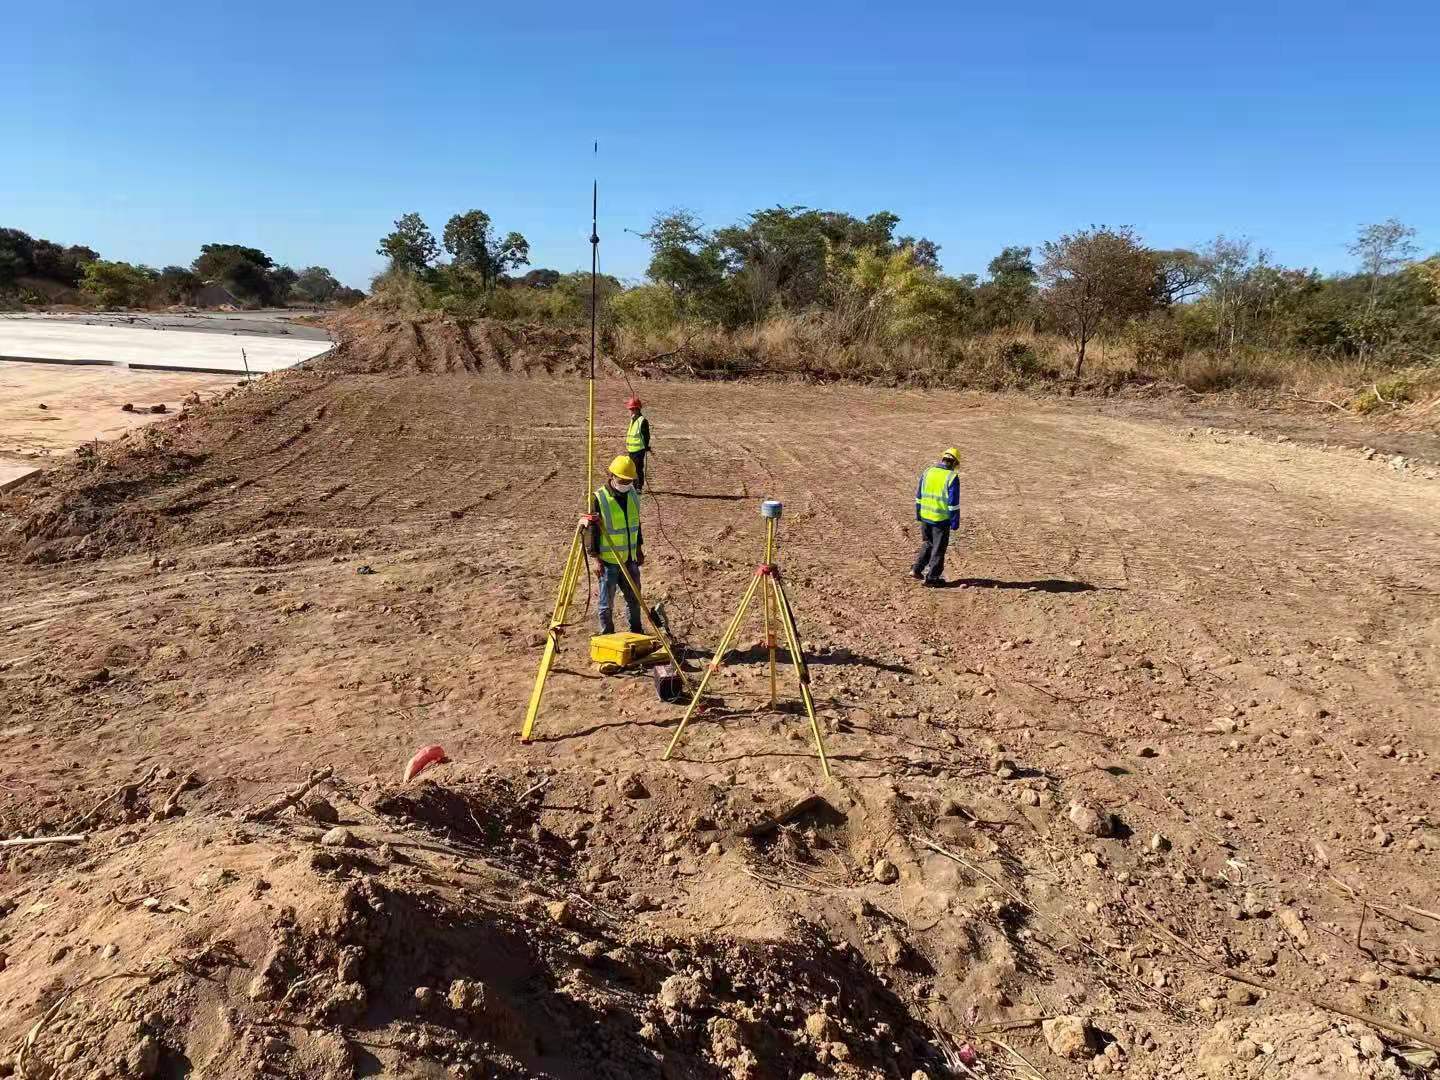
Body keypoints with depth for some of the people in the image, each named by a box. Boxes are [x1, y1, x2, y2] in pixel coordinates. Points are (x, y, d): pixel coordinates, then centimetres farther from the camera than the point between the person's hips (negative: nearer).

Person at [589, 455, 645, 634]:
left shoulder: (632, 495, 5)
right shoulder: (598, 499, -14)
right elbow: (590, 530, -12)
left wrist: (639, 549, 18)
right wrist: (595, 558, -15)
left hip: (629, 559, 6)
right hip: (607, 561, -6)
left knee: (634, 598, 15)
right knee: (607, 602, 4)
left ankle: (636, 634, 29)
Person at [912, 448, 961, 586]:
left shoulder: (927, 472, 1)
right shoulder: (952, 478, -14)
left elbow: (918, 496, 8)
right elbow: (953, 503, -14)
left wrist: (918, 514, 18)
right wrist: (955, 522, -7)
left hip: (925, 517, 5)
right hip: (941, 519, -5)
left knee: (927, 544, 22)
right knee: (938, 548, 8)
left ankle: (917, 569, 15)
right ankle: (932, 577, 13)